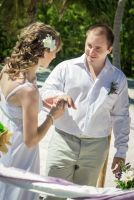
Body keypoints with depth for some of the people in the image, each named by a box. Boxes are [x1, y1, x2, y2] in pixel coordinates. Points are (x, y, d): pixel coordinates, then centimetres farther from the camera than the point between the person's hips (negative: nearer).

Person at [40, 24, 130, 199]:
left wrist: (121, 151, 7)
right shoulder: (66, 68, 1)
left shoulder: (118, 79, 7)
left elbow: (121, 117, 11)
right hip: (64, 142, -1)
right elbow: (44, 93, -2)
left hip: (96, 147, 2)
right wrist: (58, 96, -25)